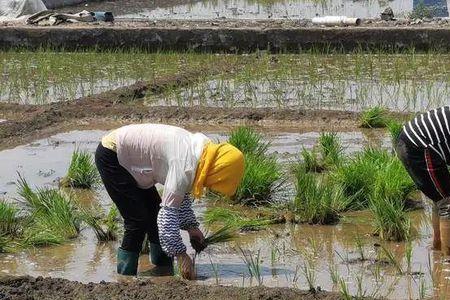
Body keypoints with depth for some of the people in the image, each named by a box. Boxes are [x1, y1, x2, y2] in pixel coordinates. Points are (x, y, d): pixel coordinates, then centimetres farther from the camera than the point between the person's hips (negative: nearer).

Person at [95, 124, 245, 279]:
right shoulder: (186, 166, -29)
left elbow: (179, 194, 14)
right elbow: (169, 212, -30)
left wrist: (191, 227, 5)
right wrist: (181, 255, -27)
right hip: (110, 156, -10)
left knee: (154, 213, 11)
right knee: (138, 221, -11)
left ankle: (164, 271, 21)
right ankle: (125, 277, -2)